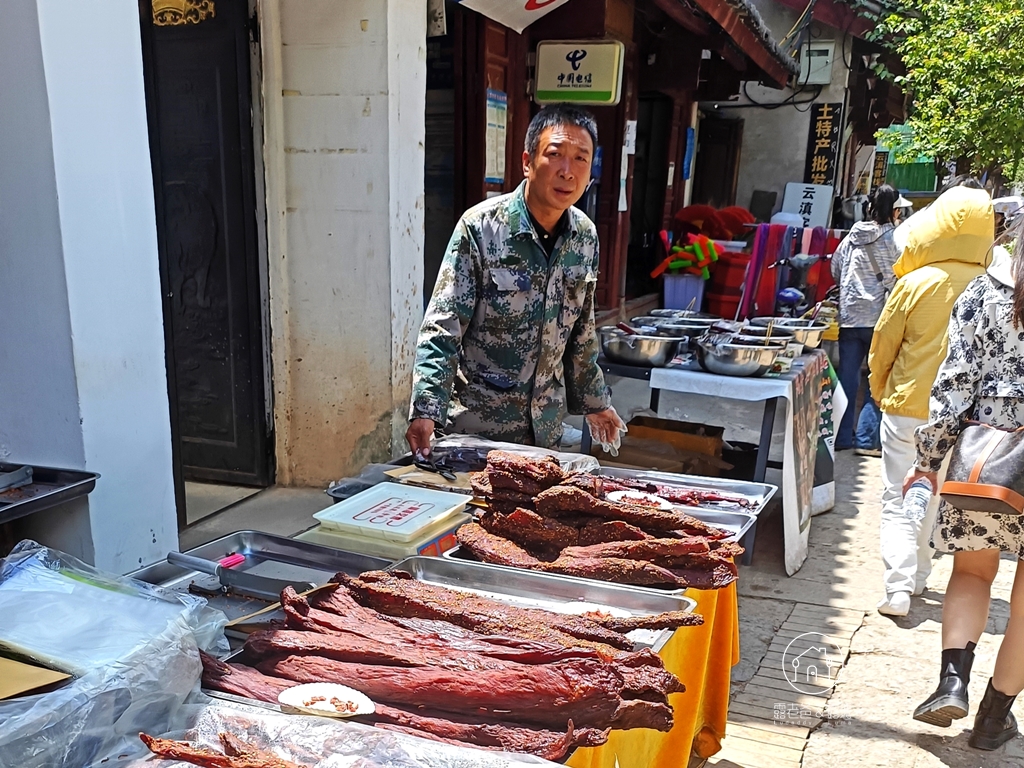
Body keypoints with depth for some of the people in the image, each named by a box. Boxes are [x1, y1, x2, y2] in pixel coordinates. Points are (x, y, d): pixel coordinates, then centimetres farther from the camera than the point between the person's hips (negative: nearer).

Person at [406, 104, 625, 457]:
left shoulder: (586, 236, -1)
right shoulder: (481, 227, -17)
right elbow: (442, 329, -18)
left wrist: (595, 401, 17)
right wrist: (426, 410, -28)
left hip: (546, 424, 5)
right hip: (477, 422, -5)